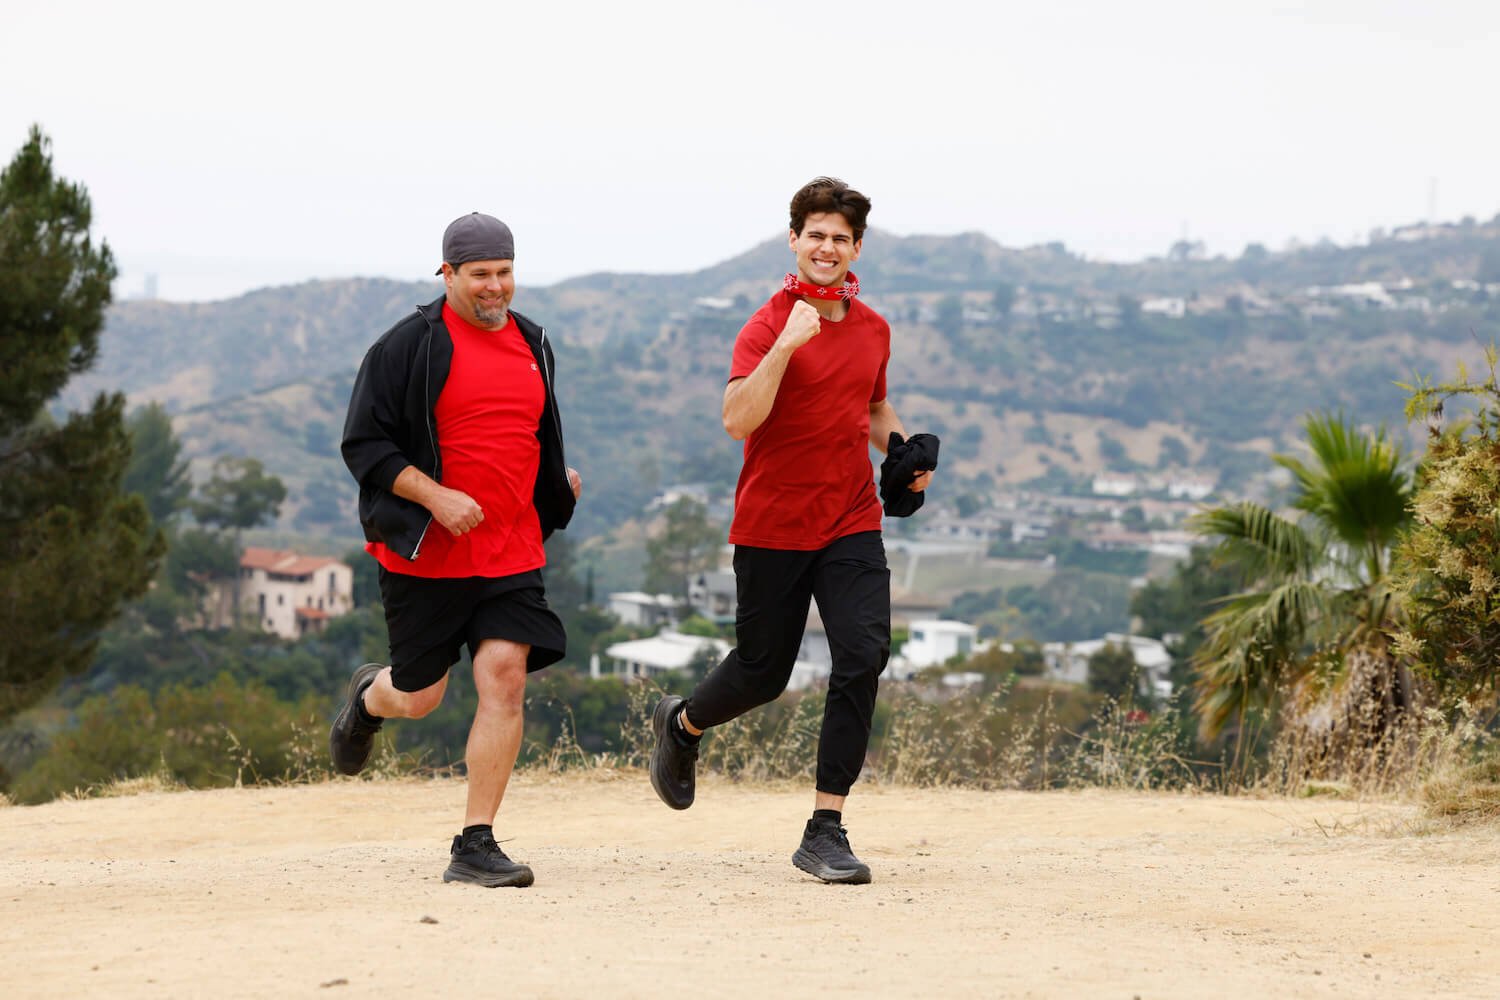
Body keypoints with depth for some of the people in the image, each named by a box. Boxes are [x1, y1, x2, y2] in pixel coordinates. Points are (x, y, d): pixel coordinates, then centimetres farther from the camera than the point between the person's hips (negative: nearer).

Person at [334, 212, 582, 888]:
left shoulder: (532, 345, 12)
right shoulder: (407, 346, -7)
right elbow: (364, 445, -9)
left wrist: (556, 483, 14)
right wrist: (435, 495, -19)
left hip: (512, 552, 4)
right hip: (422, 553, -4)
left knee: (505, 677, -12)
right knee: (419, 697, 5)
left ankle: (475, 846, -7)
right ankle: (370, 697, 45)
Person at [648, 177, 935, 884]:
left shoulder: (873, 329, 9)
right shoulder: (769, 326, -8)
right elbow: (738, 420, -23)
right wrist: (786, 346, -29)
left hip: (852, 523, 4)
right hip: (772, 526, -4)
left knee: (863, 655, -16)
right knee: (762, 672, 7)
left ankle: (825, 831, -10)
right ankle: (681, 725, 43)